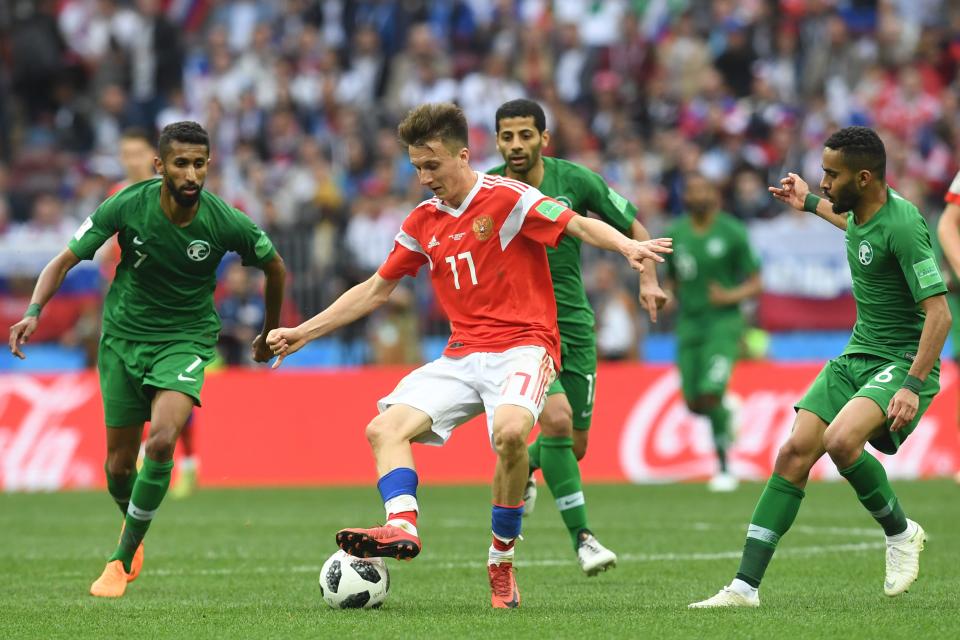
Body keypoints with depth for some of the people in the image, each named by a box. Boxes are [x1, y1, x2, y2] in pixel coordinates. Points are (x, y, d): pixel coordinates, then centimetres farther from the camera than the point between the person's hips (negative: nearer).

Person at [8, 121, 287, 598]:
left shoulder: (226, 223, -17)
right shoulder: (127, 206, -17)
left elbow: (273, 266, 3)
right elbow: (64, 260, -11)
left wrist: (271, 332, 15)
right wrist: (34, 311, -28)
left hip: (186, 340, -2)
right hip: (123, 338, 2)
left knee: (162, 441, -26)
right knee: (119, 466, 8)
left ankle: (123, 558, -10)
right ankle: (134, 526, 44)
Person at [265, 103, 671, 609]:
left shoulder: (507, 198, -6)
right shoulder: (422, 222, 13)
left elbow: (578, 225, -15)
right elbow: (376, 290, 22)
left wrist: (627, 246, -37)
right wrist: (301, 333, 20)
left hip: (522, 346, -7)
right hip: (461, 355, 7)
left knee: (509, 431, -35)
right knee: (385, 428, -14)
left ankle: (502, 561, -20)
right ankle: (401, 526, -35)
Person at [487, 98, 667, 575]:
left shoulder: (574, 180, -6)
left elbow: (631, 226, 5)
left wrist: (648, 279, -8)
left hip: (573, 324, 3)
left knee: (574, 447, 8)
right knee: (557, 418, -25)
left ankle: (521, 471, 44)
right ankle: (581, 537, -17)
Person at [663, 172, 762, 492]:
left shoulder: (732, 233, -6)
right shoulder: (675, 235, 5)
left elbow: (755, 284, -2)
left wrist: (730, 296, -21)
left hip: (723, 322, -4)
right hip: (689, 322, 4)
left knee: (711, 394, -17)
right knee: (694, 403, 2)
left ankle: (724, 468, -4)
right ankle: (726, 415, 38)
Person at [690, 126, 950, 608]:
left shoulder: (902, 225, -22)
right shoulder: (862, 210, 4)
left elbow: (939, 313, -26)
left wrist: (912, 386, -33)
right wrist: (809, 204, 42)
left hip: (903, 363, -8)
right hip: (857, 356, 8)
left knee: (841, 440, -32)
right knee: (795, 452, -5)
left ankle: (900, 532, -4)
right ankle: (745, 585, -6)